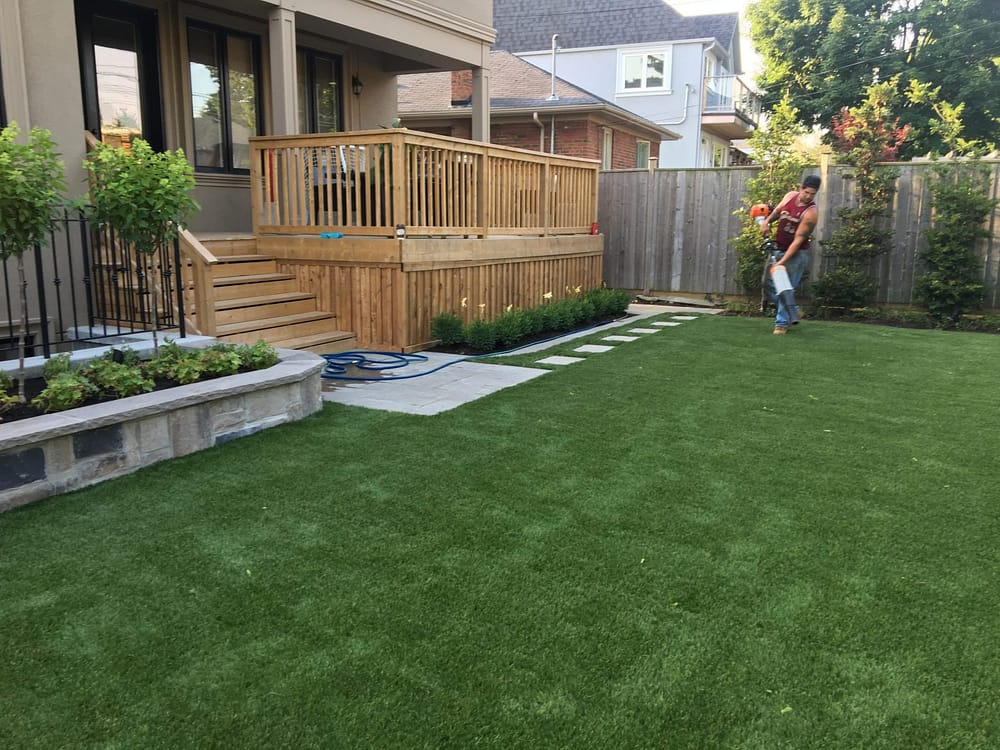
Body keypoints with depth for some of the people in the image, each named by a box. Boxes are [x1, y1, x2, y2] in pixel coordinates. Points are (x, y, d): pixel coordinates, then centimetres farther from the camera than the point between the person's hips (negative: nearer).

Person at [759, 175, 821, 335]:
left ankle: (782, 323, -3)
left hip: (796, 253, -7)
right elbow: (777, 211, 16)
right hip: (779, 249, 7)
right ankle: (790, 313, 26)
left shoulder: (811, 212, -22)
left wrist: (782, 261, -28)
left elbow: (798, 240, -24)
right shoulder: (791, 196, -4)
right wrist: (766, 221, -6)